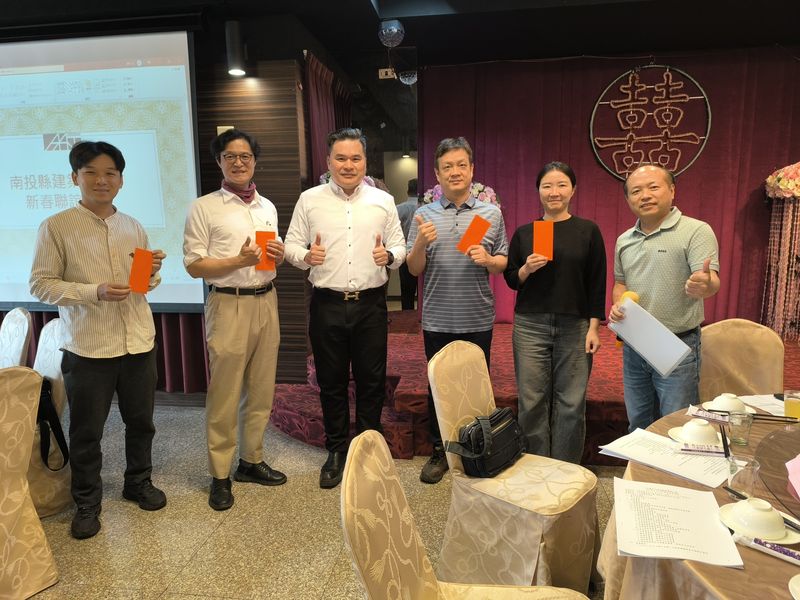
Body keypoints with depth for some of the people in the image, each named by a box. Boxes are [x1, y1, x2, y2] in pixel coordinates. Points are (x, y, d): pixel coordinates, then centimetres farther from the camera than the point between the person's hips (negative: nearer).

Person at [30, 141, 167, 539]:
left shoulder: (133, 227, 9)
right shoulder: (56, 227, -5)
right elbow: (41, 285, -8)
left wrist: (152, 274, -6)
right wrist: (95, 291, -21)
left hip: (138, 342, 4)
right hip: (88, 347, -4)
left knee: (140, 421, 17)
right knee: (86, 432, 9)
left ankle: (138, 482, 38)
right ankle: (87, 502, 29)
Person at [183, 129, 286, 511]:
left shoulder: (268, 207, 15)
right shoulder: (204, 208, -2)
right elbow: (193, 265, -7)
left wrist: (279, 256, 0)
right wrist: (238, 261, -19)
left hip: (266, 302, 6)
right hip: (229, 305, -5)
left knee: (261, 390, 12)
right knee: (225, 394, 0)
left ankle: (251, 461, 28)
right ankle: (219, 476, 15)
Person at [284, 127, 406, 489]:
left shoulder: (383, 201, 6)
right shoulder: (310, 200, 4)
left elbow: (400, 247, 9)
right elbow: (291, 245, 6)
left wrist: (389, 255, -13)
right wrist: (305, 256, -16)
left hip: (371, 304, 1)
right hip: (327, 305, 0)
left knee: (371, 381, 8)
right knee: (331, 381, 10)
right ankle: (337, 451, 27)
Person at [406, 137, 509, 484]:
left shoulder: (491, 214, 4)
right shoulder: (424, 215, 3)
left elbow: (504, 264, 7)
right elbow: (414, 270, 3)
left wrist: (488, 259, -14)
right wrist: (420, 243, -17)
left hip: (478, 320, 0)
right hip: (437, 321, 0)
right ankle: (440, 452, 28)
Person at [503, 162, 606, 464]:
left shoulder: (588, 231, 4)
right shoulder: (524, 232, 7)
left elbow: (597, 282, 4)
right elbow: (511, 280, 11)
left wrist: (594, 327, -3)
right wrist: (527, 269, -10)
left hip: (575, 326, -1)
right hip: (530, 326, 1)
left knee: (571, 402, 1)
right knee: (533, 402, 3)